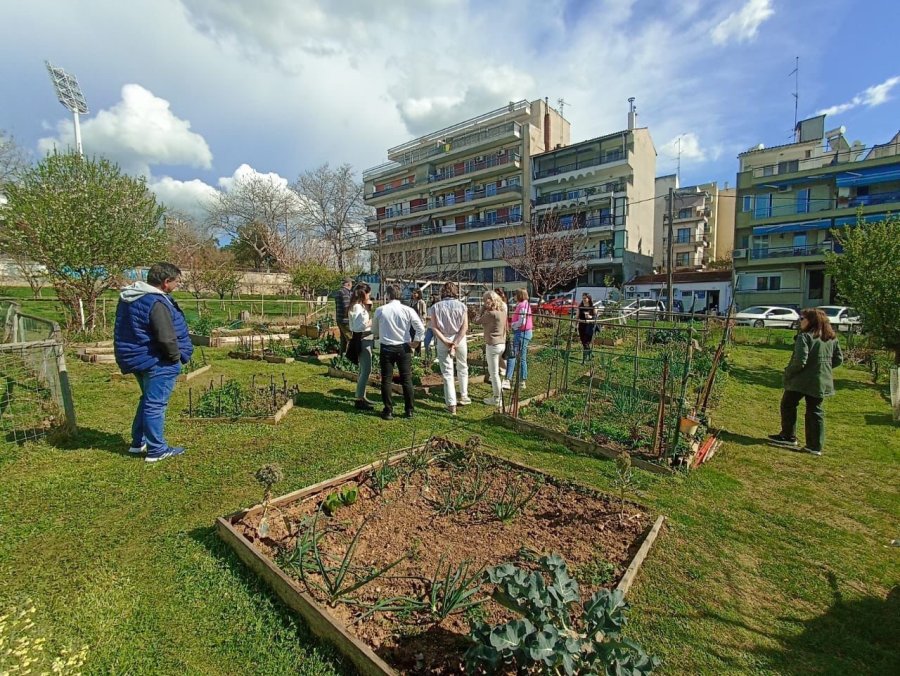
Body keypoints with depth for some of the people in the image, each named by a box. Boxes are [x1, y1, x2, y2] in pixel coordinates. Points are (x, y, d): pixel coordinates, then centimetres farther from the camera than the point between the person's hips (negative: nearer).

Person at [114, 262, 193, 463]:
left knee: (147, 400, 23)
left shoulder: (128, 297, 8)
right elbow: (166, 338, -27)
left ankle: (139, 442, 34)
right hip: (157, 363, -10)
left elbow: (126, 330, 16)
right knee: (155, 404, -1)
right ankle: (157, 450, 9)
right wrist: (177, 356, -10)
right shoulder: (157, 303, -24)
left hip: (135, 358, 10)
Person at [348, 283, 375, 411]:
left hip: (366, 339, 11)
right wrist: (371, 322, -11)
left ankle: (361, 396, 24)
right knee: (366, 370, -9)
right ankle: (359, 400, -4)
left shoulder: (361, 306, 15)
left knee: (364, 370, 16)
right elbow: (359, 326, -24)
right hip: (362, 340, -11)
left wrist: (368, 307, 13)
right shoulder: (357, 307, -16)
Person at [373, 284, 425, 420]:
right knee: (407, 379, 10)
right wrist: (415, 342, 1)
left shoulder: (380, 310, -4)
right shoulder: (408, 310, -7)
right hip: (404, 348, 1)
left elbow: (374, 329, 10)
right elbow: (421, 329, -12)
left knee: (386, 380, 10)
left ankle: (388, 411, 14)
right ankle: (409, 410, 16)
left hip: (386, 348, 0)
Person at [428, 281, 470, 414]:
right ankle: (463, 396, 31)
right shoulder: (461, 305, -2)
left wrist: (445, 341, -12)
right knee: (462, 368, 22)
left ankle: (451, 405, 6)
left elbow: (434, 327, -10)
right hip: (459, 339, 1)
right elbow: (465, 326, -10)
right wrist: (455, 343, -14)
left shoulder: (435, 306, -2)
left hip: (442, 341, 0)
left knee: (447, 373, 5)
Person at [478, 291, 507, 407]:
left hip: (492, 345, -9)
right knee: (494, 371, 22)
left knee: (494, 373, 2)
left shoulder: (491, 313, -19)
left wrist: (483, 309, 0)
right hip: (502, 344, 9)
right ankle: (498, 395, 30)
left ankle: (497, 399, 12)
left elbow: (479, 321, -8)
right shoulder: (502, 311, 7)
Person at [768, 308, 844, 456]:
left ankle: (788, 437, 17)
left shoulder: (804, 337, -17)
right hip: (821, 381, 7)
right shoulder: (832, 338, 7)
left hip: (802, 379, -7)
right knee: (815, 412, 12)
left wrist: (788, 373, -9)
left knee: (788, 405, 12)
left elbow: (800, 361, -23)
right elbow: (838, 359, 12)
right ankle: (815, 446, 15)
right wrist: (823, 367, 19)